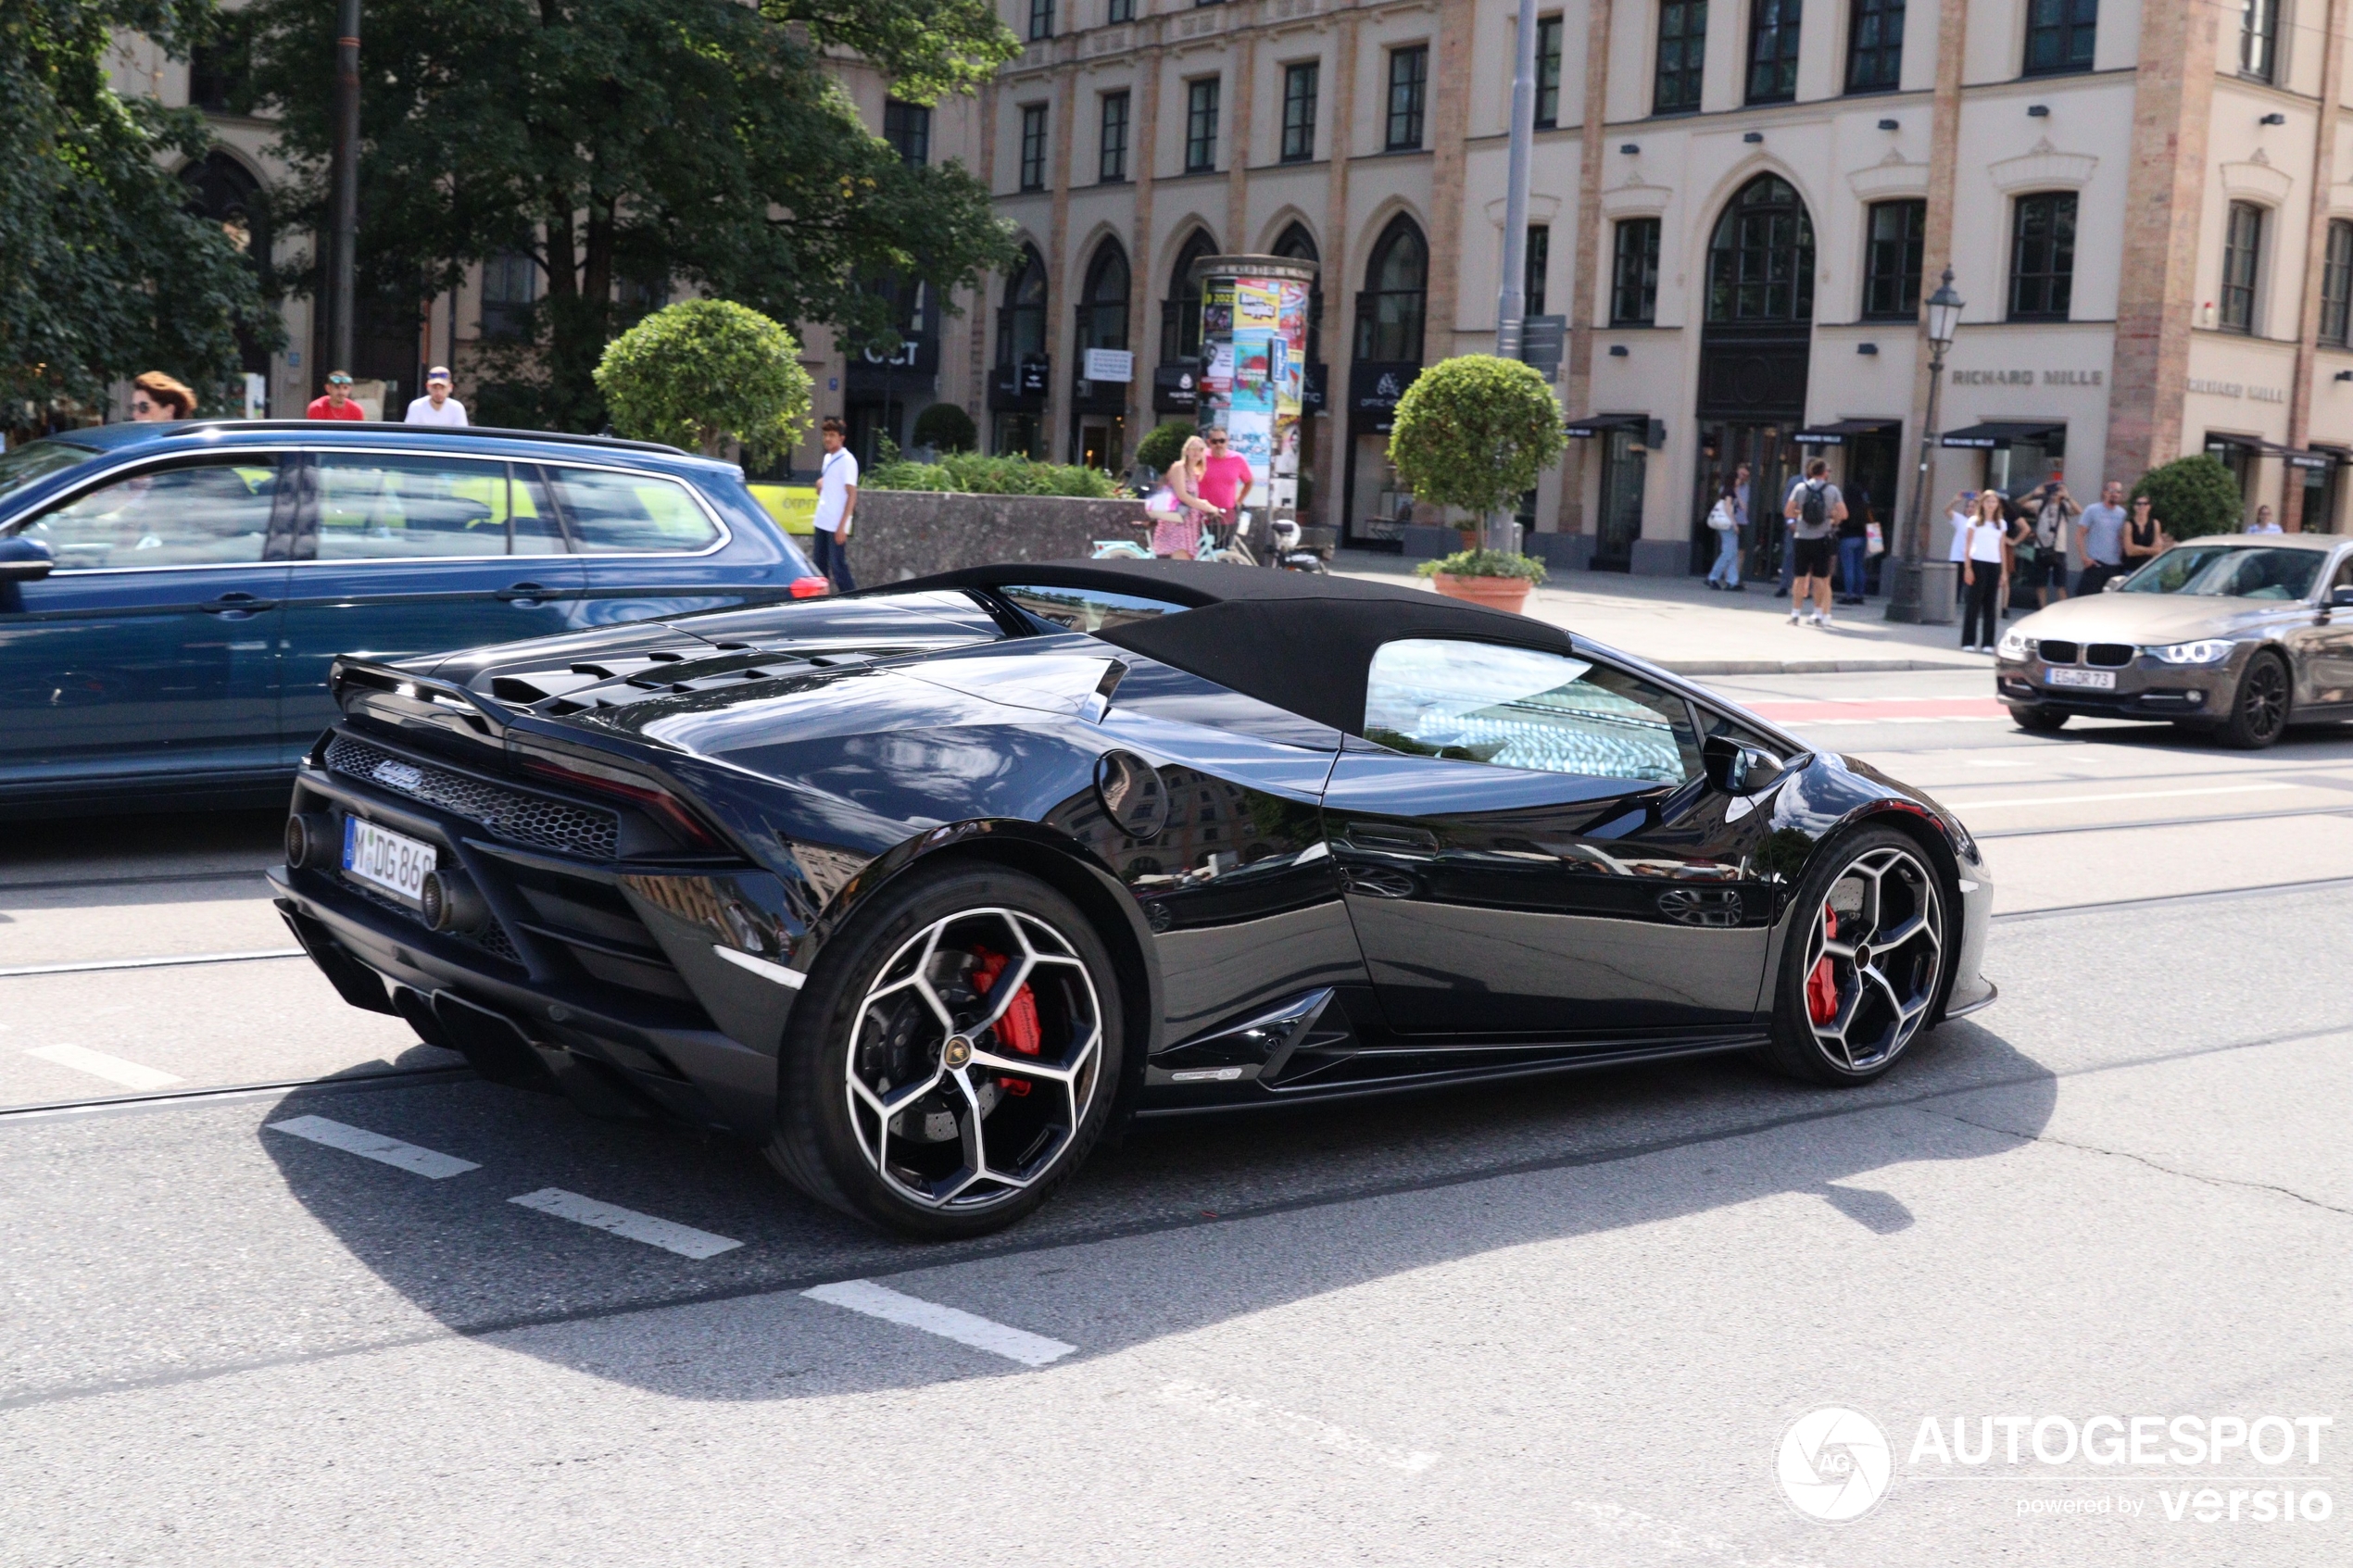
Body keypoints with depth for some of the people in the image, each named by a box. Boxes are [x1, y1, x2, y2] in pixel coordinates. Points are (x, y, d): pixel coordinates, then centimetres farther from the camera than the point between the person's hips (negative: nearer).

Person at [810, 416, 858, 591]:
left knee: (838, 567, -6)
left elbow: (852, 495, -13)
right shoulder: (827, 458, 13)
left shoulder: (847, 460, -10)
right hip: (821, 522, 8)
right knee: (819, 566, 9)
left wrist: (842, 526, -18)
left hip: (836, 525, -8)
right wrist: (820, 484, 2)